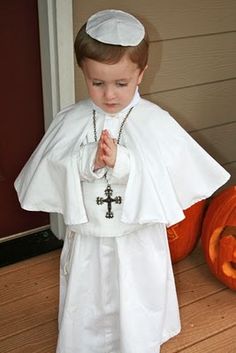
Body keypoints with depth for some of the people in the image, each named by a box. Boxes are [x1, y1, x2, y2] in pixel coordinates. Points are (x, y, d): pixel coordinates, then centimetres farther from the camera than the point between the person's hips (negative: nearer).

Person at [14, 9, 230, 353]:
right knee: (85, 313, 22)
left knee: (137, 324, 17)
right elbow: (48, 174, -10)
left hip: (138, 243, -1)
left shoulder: (156, 122, -13)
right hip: (87, 243, 2)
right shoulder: (70, 122, -8)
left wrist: (122, 163, -29)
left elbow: (169, 178, -17)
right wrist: (86, 162, -27)